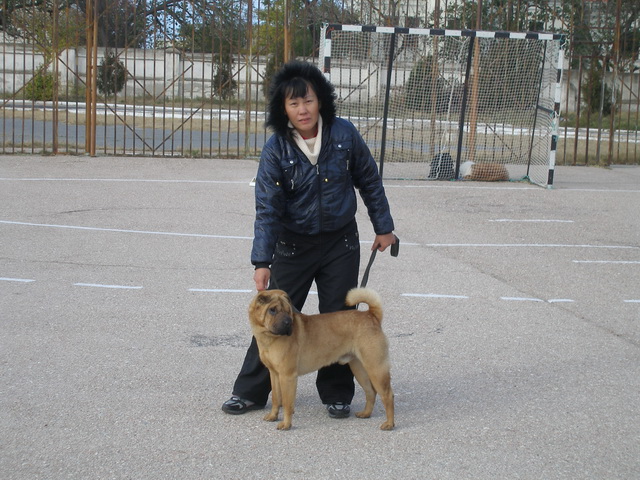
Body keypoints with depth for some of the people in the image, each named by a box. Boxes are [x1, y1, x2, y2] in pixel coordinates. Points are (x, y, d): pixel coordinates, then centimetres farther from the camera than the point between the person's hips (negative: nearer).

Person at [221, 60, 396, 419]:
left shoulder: (344, 134, -10)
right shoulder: (276, 150, -14)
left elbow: (370, 181, 3)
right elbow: (267, 208, -15)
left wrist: (383, 228, 7)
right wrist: (262, 262, -21)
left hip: (341, 243, 1)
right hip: (293, 245, -1)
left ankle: (337, 395, 21)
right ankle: (250, 392, 15)